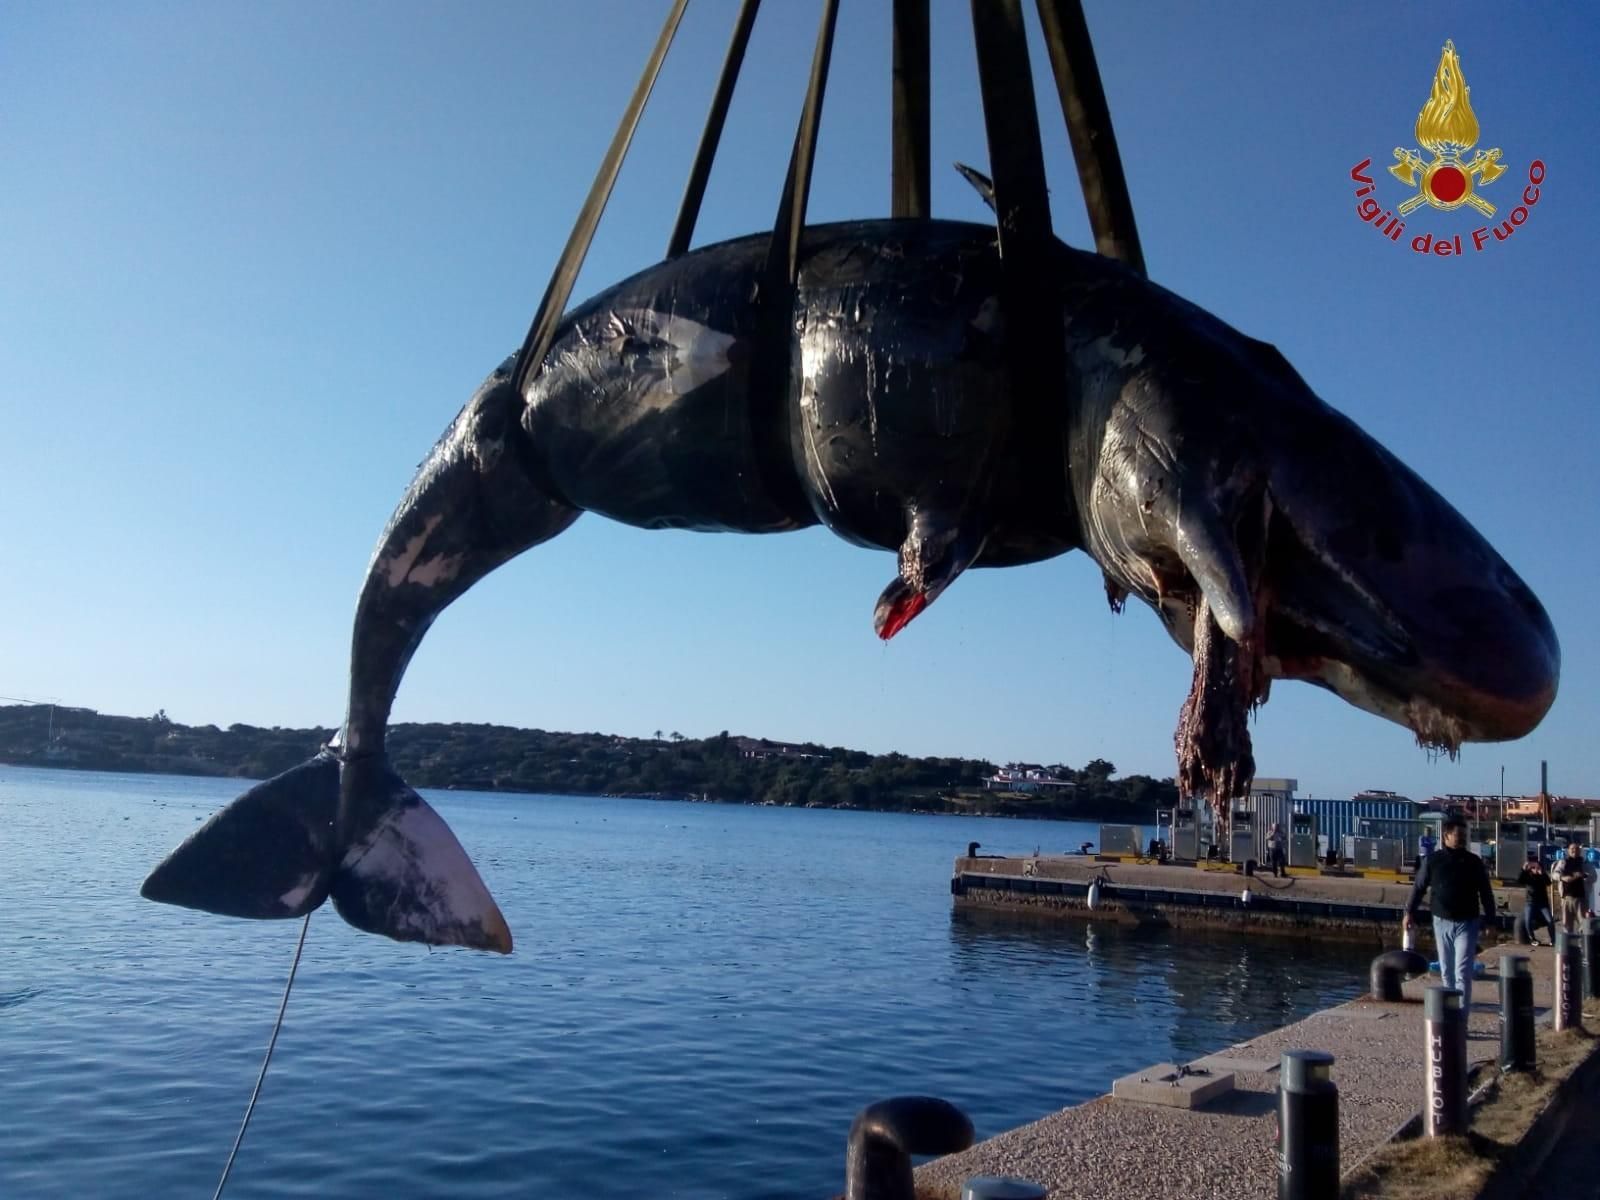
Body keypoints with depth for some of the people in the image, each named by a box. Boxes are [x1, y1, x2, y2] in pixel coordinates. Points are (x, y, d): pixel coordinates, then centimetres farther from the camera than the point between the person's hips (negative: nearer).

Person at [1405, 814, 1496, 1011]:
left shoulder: (1474, 862, 0)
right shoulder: (1432, 860, -1)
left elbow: (1485, 892, 6)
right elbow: (1419, 887, 7)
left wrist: (1490, 917, 3)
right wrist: (1410, 911, 5)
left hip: (1467, 923, -1)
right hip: (1441, 922, 2)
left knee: (1462, 972, -8)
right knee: (1446, 971, 12)